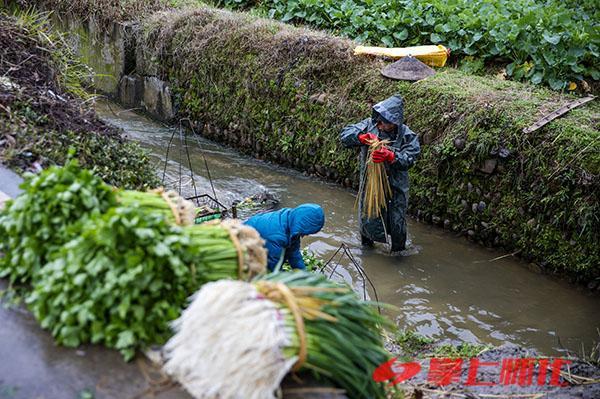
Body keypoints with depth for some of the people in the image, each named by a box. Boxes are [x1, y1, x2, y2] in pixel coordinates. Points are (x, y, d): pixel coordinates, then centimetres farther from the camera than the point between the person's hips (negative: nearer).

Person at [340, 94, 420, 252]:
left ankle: (398, 252, 33)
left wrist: (390, 157, -39)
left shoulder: (407, 136, -12)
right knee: (368, 219, 19)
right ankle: (366, 245, 47)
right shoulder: (369, 125, -7)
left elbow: (408, 159, -21)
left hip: (395, 187, -2)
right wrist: (362, 137, -29)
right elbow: (345, 134, -10)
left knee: (397, 223, 7)